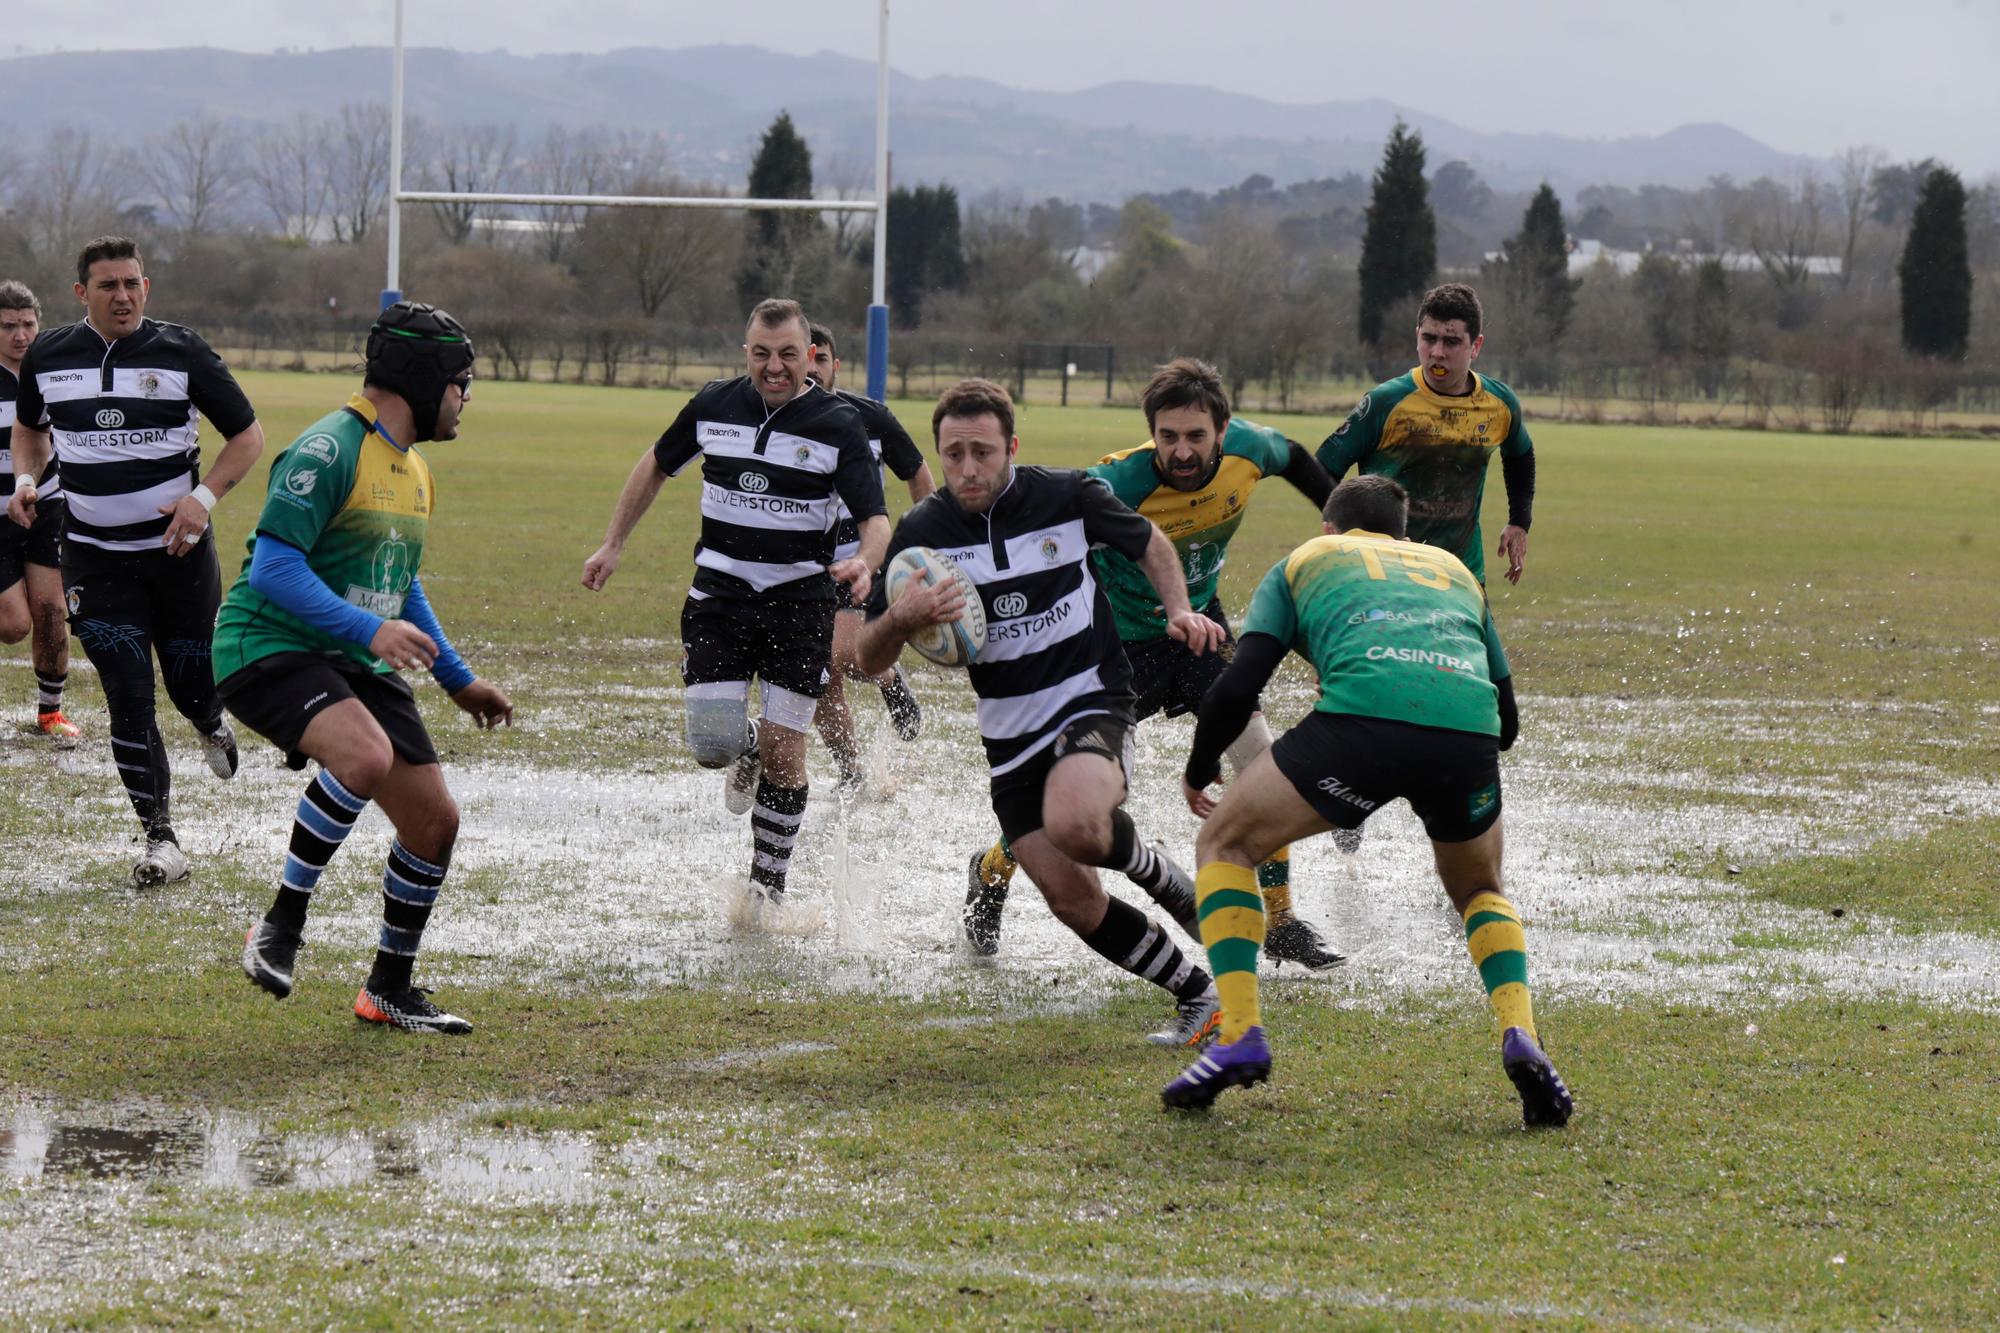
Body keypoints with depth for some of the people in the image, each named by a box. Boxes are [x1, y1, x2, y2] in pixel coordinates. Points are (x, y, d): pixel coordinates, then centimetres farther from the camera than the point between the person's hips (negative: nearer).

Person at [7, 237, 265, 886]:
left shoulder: (182, 352, -6)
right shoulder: (46, 357, 2)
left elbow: (247, 435, 1)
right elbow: (30, 428, 22)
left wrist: (204, 497, -13)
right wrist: (26, 479, 2)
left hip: (178, 548, -1)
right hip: (94, 557, 1)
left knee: (192, 686, 5)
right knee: (128, 697, -7)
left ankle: (214, 727, 44)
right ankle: (160, 839, -1)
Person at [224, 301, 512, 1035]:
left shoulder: (414, 468, 17)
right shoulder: (329, 450, -15)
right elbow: (272, 567, -23)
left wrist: (460, 681, 27)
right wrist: (369, 630, -30)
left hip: (358, 666, 9)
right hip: (269, 646, -9)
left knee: (434, 820, 5)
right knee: (365, 755, -36)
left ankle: (390, 989, 23)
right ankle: (281, 925, -21)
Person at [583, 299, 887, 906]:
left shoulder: (839, 423, -7)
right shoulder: (713, 406, 1)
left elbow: (875, 518, -10)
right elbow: (656, 466, 19)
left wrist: (864, 561, -32)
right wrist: (613, 545, 19)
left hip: (799, 604, -2)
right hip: (718, 598, 2)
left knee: (783, 754, -2)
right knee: (712, 747, -9)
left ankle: (767, 892, 14)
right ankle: (747, 749, 30)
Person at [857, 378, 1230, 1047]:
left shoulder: (1067, 496, -8)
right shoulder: (921, 532, -5)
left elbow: (1149, 542, 13)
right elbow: (869, 659, -4)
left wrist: (1180, 610, -4)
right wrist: (901, 618, -26)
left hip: (1092, 701, -3)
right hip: (1010, 734, 3)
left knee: (1074, 827, -34)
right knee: (1072, 900, -4)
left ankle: (1155, 869, -1)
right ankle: (1199, 997, 14)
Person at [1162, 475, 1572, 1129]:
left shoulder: (1306, 561, 28)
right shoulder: (1454, 569, 37)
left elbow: (1238, 687, 15)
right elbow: (1507, 718, 34)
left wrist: (1198, 771, 33)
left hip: (1363, 714, -3)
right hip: (1469, 731, 3)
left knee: (1224, 844, 19)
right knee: (1478, 892, 31)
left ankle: (1241, 1033, 4)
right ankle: (1520, 1035, 5)